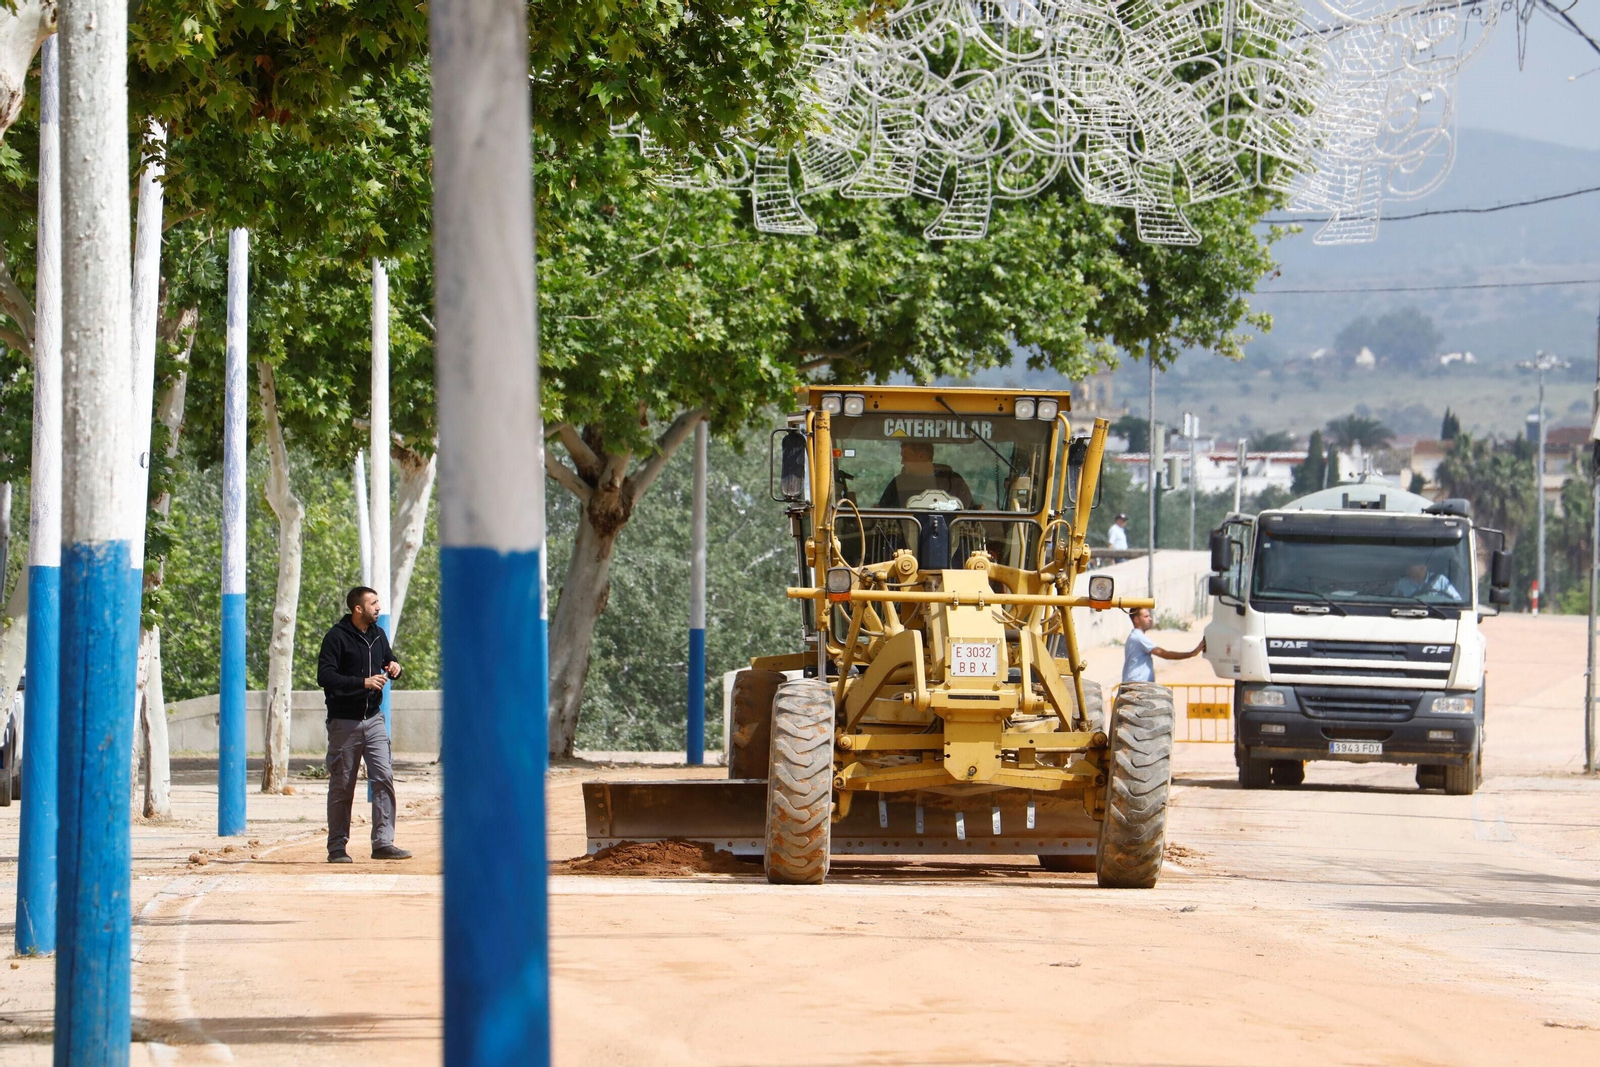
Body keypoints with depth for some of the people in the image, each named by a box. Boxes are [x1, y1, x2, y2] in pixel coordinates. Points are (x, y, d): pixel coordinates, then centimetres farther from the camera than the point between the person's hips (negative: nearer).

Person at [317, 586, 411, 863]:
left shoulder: (378, 635, 12)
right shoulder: (337, 637, -9)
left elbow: (389, 660, 27)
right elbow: (325, 676, -18)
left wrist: (394, 668, 2)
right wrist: (364, 682, -23)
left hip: (373, 719, 5)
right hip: (344, 722, -5)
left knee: (384, 777, -7)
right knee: (342, 786, 2)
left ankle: (383, 842, -6)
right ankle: (337, 847, 9)